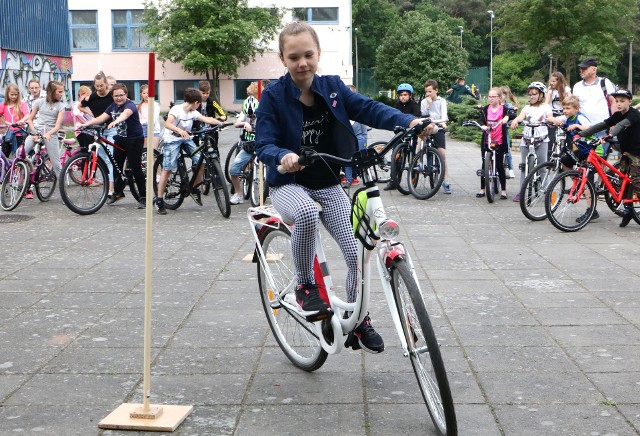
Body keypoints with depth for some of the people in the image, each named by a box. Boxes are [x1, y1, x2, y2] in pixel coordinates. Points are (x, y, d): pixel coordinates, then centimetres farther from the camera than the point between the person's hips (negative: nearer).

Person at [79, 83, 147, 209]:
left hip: (134, 140, -7)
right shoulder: (113, 106, 7)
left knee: (136, 168, -8)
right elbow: (101, 118, -3)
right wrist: (86, 124, -18)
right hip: (120, 139, 7)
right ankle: (118, 192, 27)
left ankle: (143, 197, 0)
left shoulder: (130, 105, -16)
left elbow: (125, 114, -39)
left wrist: (115, 122, -59)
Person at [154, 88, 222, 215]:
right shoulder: (176, 109, -19)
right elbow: (167, 124, -34)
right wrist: (180, 130, -50)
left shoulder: (193, 112, 1)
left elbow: (206, 119, 0)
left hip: (186, 138, 6)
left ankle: (195, 189, 12)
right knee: (167, 169, -10)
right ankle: (159, 200, -2)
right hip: (172, 139, -6)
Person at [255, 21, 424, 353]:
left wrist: (410, 121, -28)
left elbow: (369, 109, -12)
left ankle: (358, 322, 13)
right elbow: (264, 144, -16)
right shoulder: (273, 95, -11)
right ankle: (305, 285, -15)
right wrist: (284, 156, -40)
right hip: (289, 185, -3)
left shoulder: (332, 87, -2)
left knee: (358, 253, -10)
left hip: (328, 186, 4)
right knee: (307, 212, -39)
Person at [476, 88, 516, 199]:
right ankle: (482, 189, 16)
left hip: (499, 142, -3)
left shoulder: (504, 109, -2)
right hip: (486, 141, 3)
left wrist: (507, 117, -38)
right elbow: (481, 120, -6)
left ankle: (503, 190, 9)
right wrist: (483, 126, -27)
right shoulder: (485, 109, 6)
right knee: (484, 164, 7)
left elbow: (513, 115, -17)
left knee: (499, 165, 0)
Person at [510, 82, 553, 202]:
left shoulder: (545, 107, 7)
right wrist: (515, 120, -29)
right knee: (524, 166, 4)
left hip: (541, 140, -3)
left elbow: (550, 117, -8)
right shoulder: (527, 108, 13)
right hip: (527, 139, 3)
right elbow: (521, 116, -6)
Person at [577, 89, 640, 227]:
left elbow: (622, 125, -35)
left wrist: (609, 135, -52)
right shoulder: (617, 115, 6)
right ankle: (628, 210, 16)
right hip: (625, 152, 8)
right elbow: (601, 125, 0)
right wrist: (581, 134, -10)